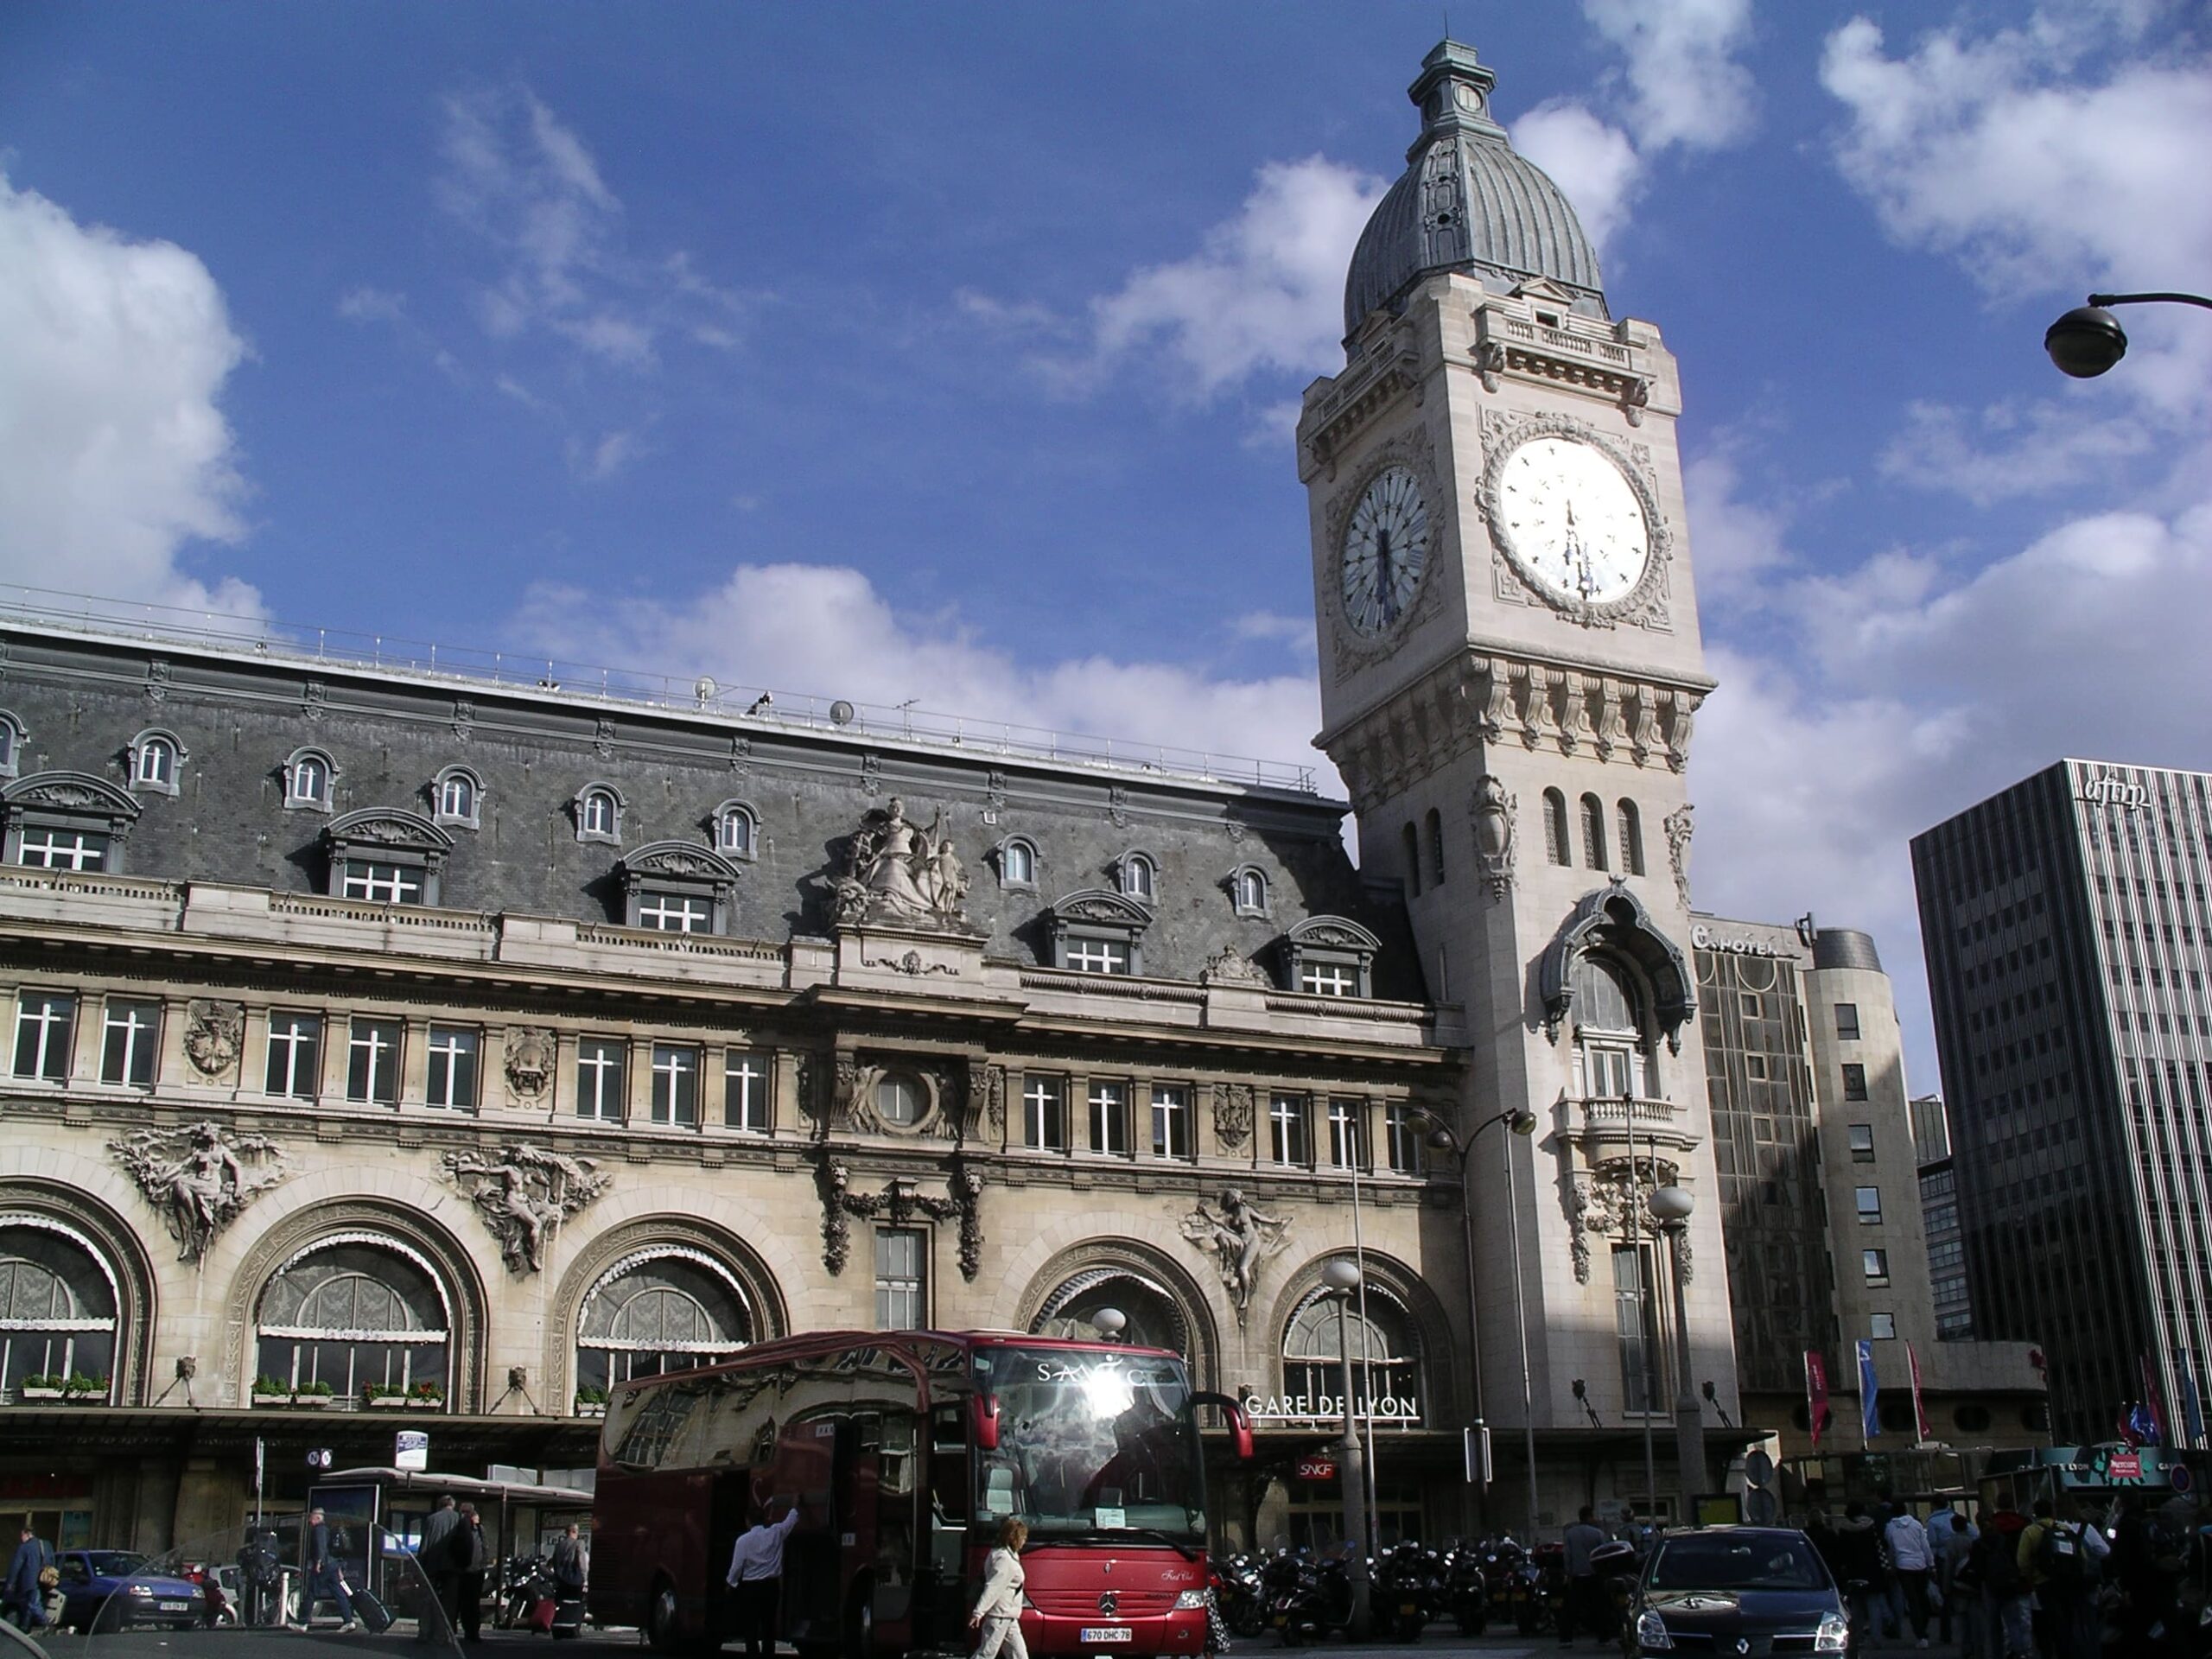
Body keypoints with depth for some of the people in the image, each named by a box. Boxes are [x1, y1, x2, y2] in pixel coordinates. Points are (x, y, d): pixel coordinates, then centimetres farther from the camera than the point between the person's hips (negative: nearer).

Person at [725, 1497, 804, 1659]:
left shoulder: (744, 1539, -10)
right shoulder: (776, 1533, -1)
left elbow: (737, 1565, -7)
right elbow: (791, 1518, 15)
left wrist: (731, 1583, 11)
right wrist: (795, 1505, 35)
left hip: (751, 1587, -3)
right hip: (771, 1585, 3)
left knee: (751, 1629, -2)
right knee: (769, 1626, 10)